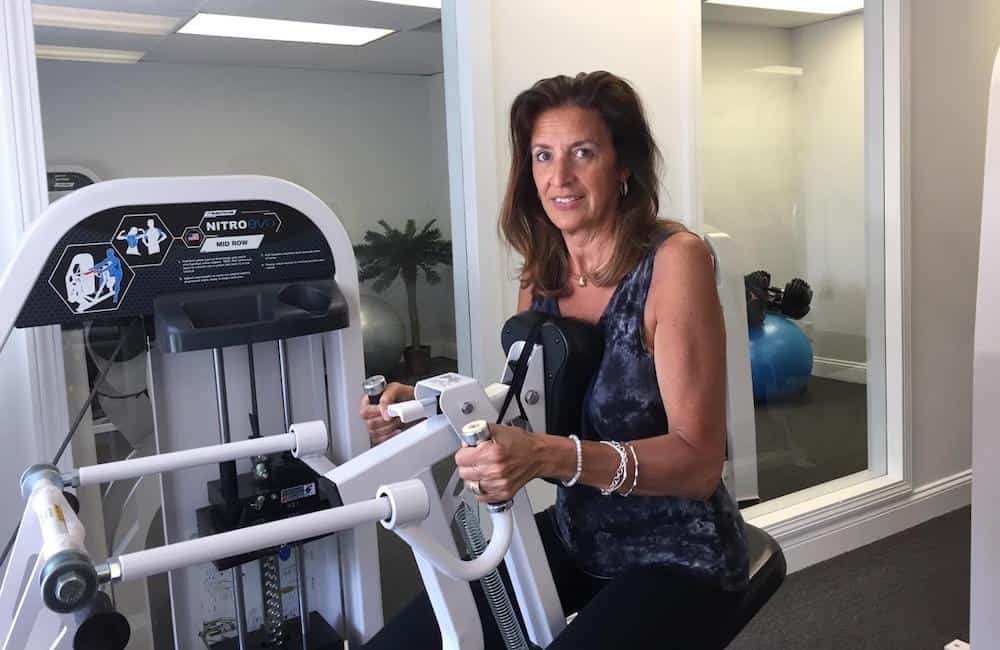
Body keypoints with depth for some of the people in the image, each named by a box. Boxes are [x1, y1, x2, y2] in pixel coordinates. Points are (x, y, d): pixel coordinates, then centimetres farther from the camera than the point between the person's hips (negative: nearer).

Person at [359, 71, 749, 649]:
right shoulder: (542, 276, 1)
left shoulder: (674, 259, -18)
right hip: (574, 535, 6)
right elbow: (523, 426, 7)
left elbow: (697, 460, -21)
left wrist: (551, 456, -36)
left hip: (677, 556, -5)